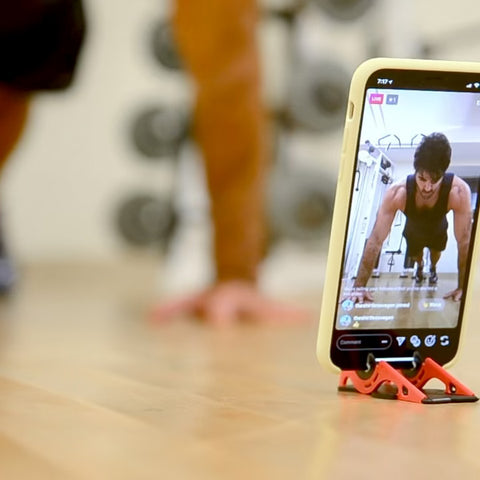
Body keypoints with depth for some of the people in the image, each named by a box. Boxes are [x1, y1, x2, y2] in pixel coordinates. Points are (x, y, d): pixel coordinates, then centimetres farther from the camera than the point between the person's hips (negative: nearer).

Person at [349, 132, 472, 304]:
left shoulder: (459, 191, -48)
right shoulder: (397, 193, -45)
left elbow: (464, 242, -40)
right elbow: (376, 239, -40)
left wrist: (462, 288, -38)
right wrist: (359, 286, -41)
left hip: (437, 229, 0)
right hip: (413, 230, 0)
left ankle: (433, 268, 61)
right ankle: (420, 266, 60)